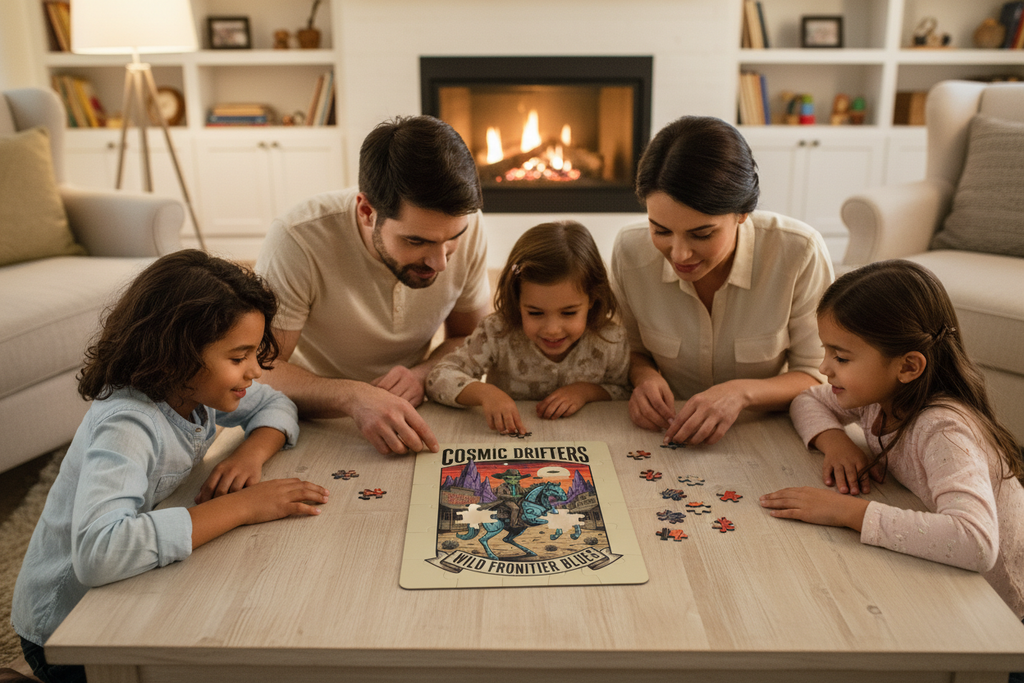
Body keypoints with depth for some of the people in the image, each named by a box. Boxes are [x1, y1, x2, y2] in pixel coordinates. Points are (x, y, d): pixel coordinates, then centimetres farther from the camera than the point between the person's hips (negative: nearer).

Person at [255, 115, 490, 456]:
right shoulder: (297, 242, -27)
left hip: (410, 422, 2)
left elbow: (470, 338, 0)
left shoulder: (463, 224, -14)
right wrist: (352, 396, -39)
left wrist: (423, 374, -20)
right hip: (316, 426, -1)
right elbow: (257, 371, -22)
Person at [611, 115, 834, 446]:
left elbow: (821, 376, -9)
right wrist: (644, 376, -17)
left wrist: (744, 393, -25)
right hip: (666, 439, 1)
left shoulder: (799, 254, -18)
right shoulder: (630, 251, -11)